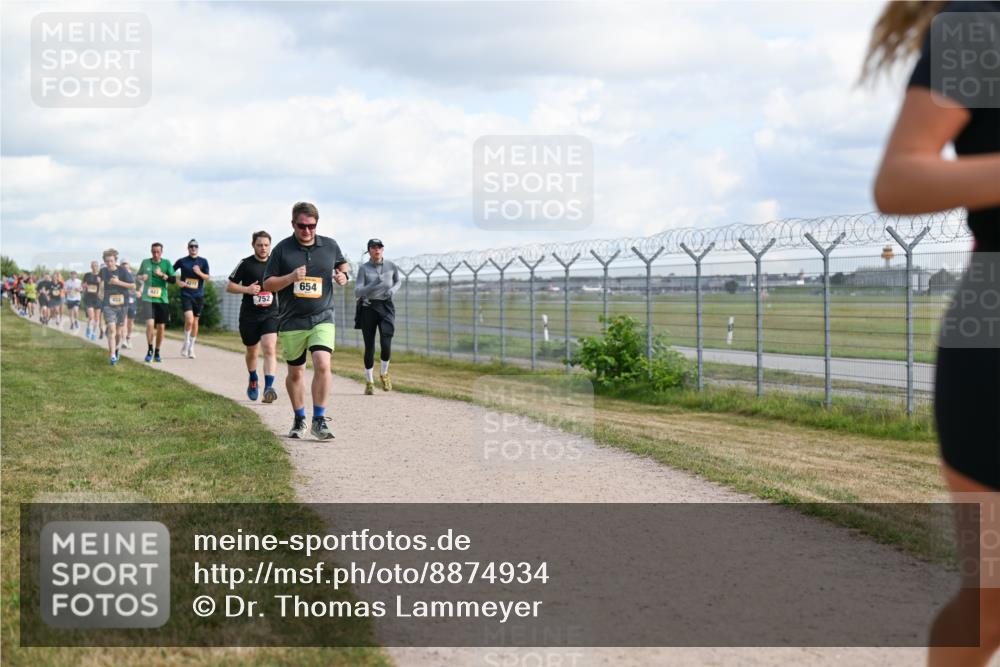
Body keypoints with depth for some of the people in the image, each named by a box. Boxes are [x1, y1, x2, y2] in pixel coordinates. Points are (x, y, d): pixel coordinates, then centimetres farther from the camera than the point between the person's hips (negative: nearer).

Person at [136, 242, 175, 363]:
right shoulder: (145, 262, 5)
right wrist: (141, 277, -3)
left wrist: (162, 275, -21)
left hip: (162, 299, 1)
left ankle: (157, 352, 22)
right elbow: (137, 275, 20)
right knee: (150, 324, -18)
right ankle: (150, 350, 0)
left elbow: (173, 280, -5)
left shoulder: (166, 263, 2)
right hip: (148, 298, -1)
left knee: (161, 327, 4)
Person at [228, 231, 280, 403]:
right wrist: (247, 289, -14)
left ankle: (269, 387, -26)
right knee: (252, 352, 15)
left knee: (269, 348, -20)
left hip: (270, 314, 0)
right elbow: (229, 287, 2)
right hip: (249, 316, 0)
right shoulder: (245, 264, -1)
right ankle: (253, 380, 43)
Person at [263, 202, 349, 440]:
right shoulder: (282, 249, -2)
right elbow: (268, 284, -1)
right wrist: (290, 278, -18)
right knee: (295, 373, 10)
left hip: (322, 319, 0)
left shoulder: (330, 245, 5)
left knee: (322, 365, -19)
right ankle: (299, 419, 29)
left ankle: (319, 420, -11)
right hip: (291, 322, 0)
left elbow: (342, 263, 26)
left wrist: (343, 275, 2)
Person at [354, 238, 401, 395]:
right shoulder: (363, 268, -3)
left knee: (386, 344, -15)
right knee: (369, 348, 1)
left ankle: (384, 373, 14)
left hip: (386, 307, 1)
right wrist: (374, 285, -25)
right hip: (368, 307, -1)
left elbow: (398, 281, 22)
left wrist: (393, 289, 1)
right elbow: (357, 292, -10)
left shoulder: (391, 266, 3)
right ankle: (369, 382, 18)